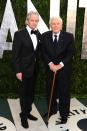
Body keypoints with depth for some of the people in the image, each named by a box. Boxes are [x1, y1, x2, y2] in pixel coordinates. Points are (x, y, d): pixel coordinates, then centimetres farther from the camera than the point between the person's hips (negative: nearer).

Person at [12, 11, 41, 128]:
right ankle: (24, 116, 27)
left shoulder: (38, 34, 4)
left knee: (31, 93, 16)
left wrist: (38, 66, 5)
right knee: (24, 93, 9)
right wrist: (18, 71, -16)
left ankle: (27, 112, 35)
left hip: (34, 69, 6)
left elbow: (38, 51, 10)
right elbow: (15, 54, -14)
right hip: (24, 69, -5)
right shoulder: (19, 34, -13)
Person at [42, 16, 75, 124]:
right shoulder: (45, 36, 2)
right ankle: (52, 110, 34)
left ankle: (64, 115, 21)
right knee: (50, 90, 13)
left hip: (64, 69, -2)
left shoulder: (69, 36, -5)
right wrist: (50, 64, -14)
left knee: (64, 92, 5)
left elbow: (70, 53, -9)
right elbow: (44, 52, -1)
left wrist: (60, 65, -16)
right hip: (50, 68, 3)